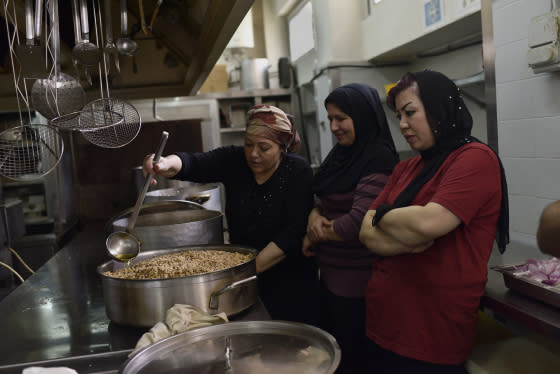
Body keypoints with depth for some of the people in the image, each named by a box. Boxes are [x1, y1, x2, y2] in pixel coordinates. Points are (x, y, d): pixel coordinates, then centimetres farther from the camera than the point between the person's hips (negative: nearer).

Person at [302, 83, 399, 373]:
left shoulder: (379, 159, -19)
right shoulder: (342, 152, 7)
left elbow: (358, 222, -23)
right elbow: (322, 197, 13)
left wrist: (316, 236, -8)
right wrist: (314, 215, -10)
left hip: (356, 281, -8)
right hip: (330, 272, 8)